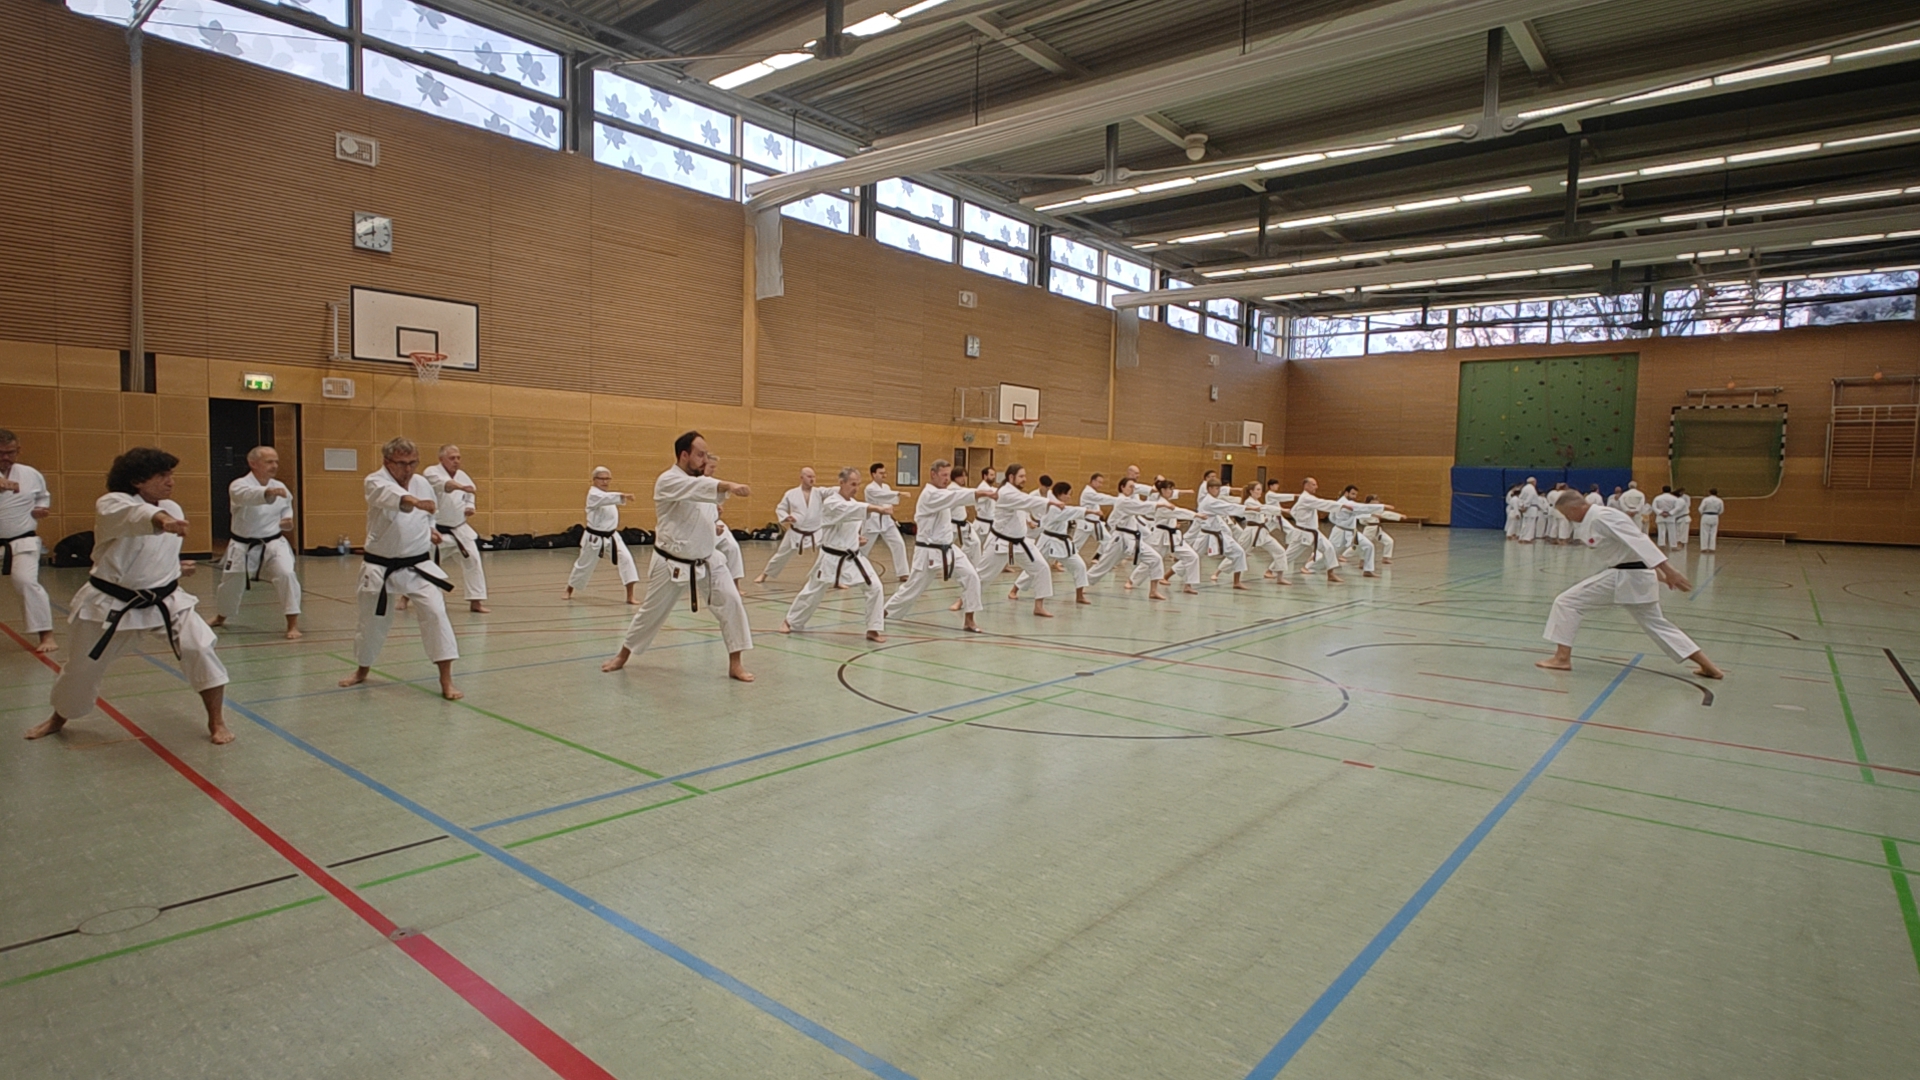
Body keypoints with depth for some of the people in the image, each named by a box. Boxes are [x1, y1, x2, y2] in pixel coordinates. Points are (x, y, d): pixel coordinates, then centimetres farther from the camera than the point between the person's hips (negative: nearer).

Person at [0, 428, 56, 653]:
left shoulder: (31, 475, 2)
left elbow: (43, 496, 19)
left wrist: (42, 509, 0)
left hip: (23, 542, -2)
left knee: (27, 582, -19)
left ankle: (46, 635, -15)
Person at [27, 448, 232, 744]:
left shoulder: (173, 509, 2)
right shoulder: (110, 505, -16)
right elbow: (133, 516, -43)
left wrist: (174, 567, 4)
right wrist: (161, 520, -63)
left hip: (165, 600, 3)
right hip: (111, 603, -2)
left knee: (199, 647, -18)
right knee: (84, 666, 14)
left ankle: (216, 721, -5)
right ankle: (59, 718, 46)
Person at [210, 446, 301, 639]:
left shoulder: (280, 487, -2)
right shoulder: (239, 486, -16)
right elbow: (248, 496, -41)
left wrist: (288, 520, -4)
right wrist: (268, 492, -62)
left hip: (274, 543, 1)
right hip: (244, 546, -1)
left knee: (286, 574, -23)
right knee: (231, 583, 15)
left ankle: (293, 624, -16)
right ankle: (220, 617, 47)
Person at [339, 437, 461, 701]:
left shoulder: (423, 483, 2)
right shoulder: (375, 481, -12)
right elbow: (391, 496, -39)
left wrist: (431, 531, 5)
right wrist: (414, 501, -57)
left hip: (418, 566, 2)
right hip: (380, 568, -2)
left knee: (435, 613, -16)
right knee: (372, 621, 14)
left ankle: (446, 679, -12)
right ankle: (362, 669, 43)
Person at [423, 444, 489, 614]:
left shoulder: (463, 476, 5)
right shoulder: (431, 472, -13)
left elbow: (468, 497, 22)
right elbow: (444, 484, -37)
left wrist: (470, 507, 1)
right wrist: (461, 487, -54)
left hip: (459, 528, 4)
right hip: (437, 529, -4)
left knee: (473, 560, -7)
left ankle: (476, 601, -1)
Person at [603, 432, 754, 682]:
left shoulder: (697, 480, 9)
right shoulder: (668, 481, -17)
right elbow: (698, 487, -36)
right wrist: (729, 486, -51)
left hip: (706, 561, 5)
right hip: (672, 565, -5)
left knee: (731, 603, -10)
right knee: (651, 612, 11)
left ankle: (735, 664, -2)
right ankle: (623, 655, 36)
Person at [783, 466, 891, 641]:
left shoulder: (853, 503, 7)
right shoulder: (830, 503, -18)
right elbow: (849, 509, -38)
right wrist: (877, 508, -49)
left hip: (854, 557, 6)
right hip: (831, 558, -6)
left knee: (875, 588, -8)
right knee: (812, 592, 9)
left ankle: (874, 629, 2)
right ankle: (792, 622, 32)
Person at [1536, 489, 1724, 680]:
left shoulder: (1601, 518, -17)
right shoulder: (1597, 517, 13)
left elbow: (1638, 541, -24)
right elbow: (1634, 541, 20)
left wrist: (1668, 570, -29)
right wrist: (1657, 571, 25)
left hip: (1625, 577, -10)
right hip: (1636, 577, 10)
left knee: (1567, 602, -8)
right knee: (1657, 624, 19)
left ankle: (1562, 658, -4)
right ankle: (1708, 667, 24)